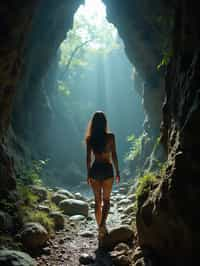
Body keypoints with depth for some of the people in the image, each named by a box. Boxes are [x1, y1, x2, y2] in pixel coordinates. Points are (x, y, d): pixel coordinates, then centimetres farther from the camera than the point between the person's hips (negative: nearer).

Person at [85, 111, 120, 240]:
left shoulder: (90, 138, 0)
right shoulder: (110, 136, -7)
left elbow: (88, 157, 3)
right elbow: (114, 155, -5)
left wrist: (88, 173, 12)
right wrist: (117, 171, 3)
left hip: (95, 169, 2)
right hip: (107, 169, -2)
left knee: (97, 200, 14)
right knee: (106, 200, 8)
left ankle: (101, 228, 20)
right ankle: (102, 224, -13)